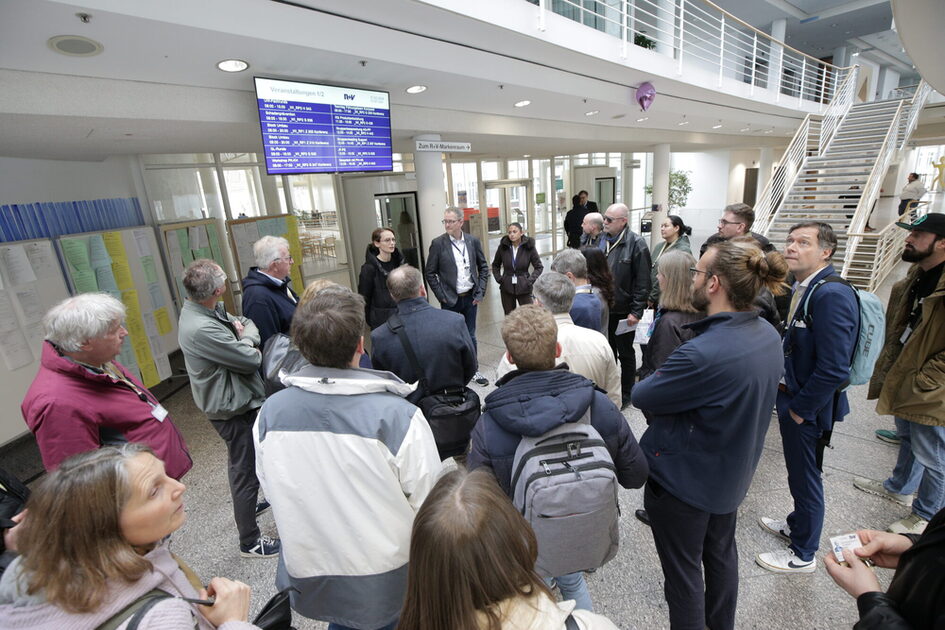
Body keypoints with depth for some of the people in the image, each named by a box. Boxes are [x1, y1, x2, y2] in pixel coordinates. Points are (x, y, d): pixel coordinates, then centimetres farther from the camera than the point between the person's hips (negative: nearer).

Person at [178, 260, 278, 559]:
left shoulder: (207, 310, -2)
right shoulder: (202, 329, -32)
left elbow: (249, 323, 8)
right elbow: (251, 359, -25)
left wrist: (244, 335, -13)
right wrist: (247, 342, -5)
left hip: (234, 401, 10)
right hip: (235, 409, -10)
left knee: (240, 464, 29)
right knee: (246, 471, 6)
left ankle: (246, 505, 53)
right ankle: (249, 542, 23)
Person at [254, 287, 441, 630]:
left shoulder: (270, 413, -16)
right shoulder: (398, 417, -31)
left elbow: (272, 492, -2)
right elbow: (428, 504, -20)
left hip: (312, 580, 4)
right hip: (387, 582, -3)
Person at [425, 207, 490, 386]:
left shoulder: (473, 241, 0)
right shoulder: (438, 243, -8)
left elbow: (483, 267, 7)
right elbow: (429, 273, -4)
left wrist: (480, 292, 0)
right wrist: (441, 296, -7)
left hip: (470, 297, 3)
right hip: (450, 300, -2)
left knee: (471, 336, 14)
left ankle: (473, 370, 28)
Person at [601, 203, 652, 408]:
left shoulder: (636, 243, -12)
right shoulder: (603, 240, 4)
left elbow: (643, 281, -14)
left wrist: (636, 311, -16)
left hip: (624, 310, -5)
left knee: (625, 353, 11)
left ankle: (626, 393, 27)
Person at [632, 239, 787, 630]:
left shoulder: (704, 353, -36)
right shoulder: (769, 336, -7)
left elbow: (640, 397, -25)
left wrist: (661, 385, -5)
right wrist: (671, 394, -6)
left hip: (685, 479, -8)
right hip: (733, 472, 9)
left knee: (683, 570, 16)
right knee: (721, 554, 30)